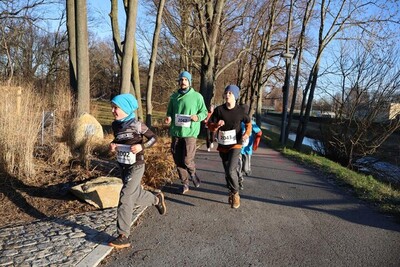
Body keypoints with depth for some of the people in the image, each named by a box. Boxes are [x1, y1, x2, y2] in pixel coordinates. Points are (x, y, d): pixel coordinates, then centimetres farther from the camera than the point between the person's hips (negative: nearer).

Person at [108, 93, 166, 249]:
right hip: (122, 166, 7)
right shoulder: (115, 125, 2)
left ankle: (123, 237, -1)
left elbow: (153, 138, -7)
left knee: (125, 199, -10)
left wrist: (141, 146, -23)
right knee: (136, 195, 20)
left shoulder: (136, 125, -16)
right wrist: (113, 145, -3)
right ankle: (157, 199, 50)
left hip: (136, 167, -7)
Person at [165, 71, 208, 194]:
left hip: (190, 132, -4)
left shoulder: (197, 96, -2)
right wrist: (168, 118, -4)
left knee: (187, 160, -10)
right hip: (176, 132, 4)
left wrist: (197, 117, -18)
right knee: (178, 160, 8)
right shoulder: (174, 96, 10)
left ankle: (193, 173, 24)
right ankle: (185, 183, 24)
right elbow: (170, 112, 19)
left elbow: (204, 112, 3)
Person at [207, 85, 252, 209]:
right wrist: (217, 125, -25)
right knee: (227, 172, 14)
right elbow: (210, 125, -3)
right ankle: (232, 192, 35)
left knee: (231, 170, -17)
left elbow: (248, 123, 11)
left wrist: (247, 133, -7)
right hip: (222, 146, 3)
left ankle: (235, 194, 6)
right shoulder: (218, 109, -6)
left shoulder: (240, 111, -6)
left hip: (235, 145, -3)